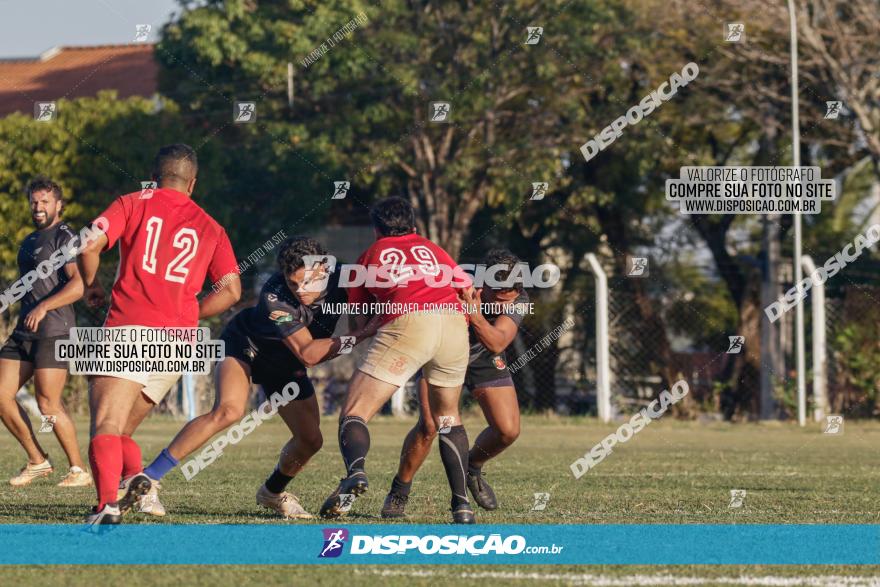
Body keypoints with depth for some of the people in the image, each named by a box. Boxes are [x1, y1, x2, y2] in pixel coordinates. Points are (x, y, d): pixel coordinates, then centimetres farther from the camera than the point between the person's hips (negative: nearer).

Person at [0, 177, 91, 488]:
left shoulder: (64, 237, -7)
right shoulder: (29, 242, 21)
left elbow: (77, 285, -20)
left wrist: (44, 307, -28)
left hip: (53, 331, -9)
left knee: (48, 404, -10)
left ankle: (79, 470, 1)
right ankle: (37, 461, 12)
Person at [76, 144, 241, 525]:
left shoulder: (133, 204, 11)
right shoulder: (210, 228, 19)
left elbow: (89, 244, -4)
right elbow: (231, 291, 9)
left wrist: (91, 286, 14)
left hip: (130, 326, -4)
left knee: (106, 427, -14)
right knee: (122, 429, 16)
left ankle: (108, 503, -37)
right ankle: (133, 474, -15)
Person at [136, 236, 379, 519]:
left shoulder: (340, 280, -22)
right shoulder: (274, 297, -37)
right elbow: (308, 353, -38)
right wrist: (362, 334, -41)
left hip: (285, 366, 6)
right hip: (245, 346, -6)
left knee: (310, 439, 0)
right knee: (229, 410, -32)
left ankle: (272, 492, 32)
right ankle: (147, 480, -30)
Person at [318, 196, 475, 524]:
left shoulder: (370, 256, 27)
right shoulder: (433, 251, 33)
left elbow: (358, 320, 26)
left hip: (407, 321, -3)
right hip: (453, 321, 3)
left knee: (354, 414, -2)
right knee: (447, 417, 23)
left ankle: (355, 471, -33)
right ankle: (462, 505, 13)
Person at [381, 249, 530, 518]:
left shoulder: (519, 301, -27)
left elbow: (497, 343, -39)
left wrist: (476, 316, -57)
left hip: (484, 359, 3)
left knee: (508, 430, -8)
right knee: (430, 425, -22)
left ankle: (472, 467, 24)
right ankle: (399, 492, 0)